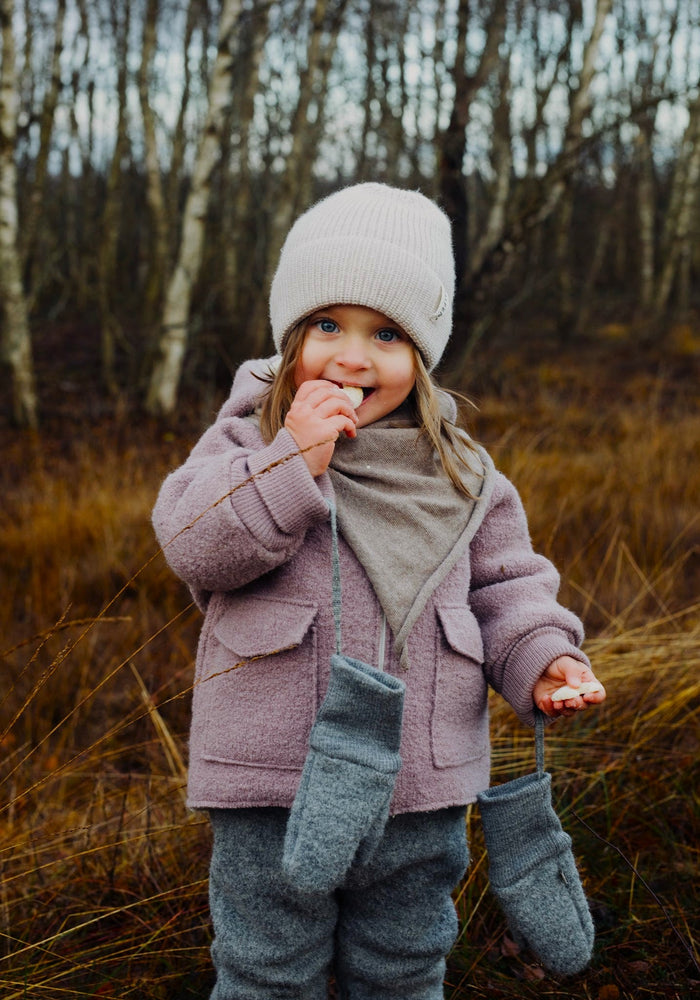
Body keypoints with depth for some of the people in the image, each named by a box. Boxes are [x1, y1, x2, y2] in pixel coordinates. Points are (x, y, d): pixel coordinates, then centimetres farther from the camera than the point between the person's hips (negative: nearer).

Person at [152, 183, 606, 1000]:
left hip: (421, 784, 3)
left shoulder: (458, 471, 3)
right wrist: (291, 461, -26)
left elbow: (503, 583, 9)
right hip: (275, 784, -2)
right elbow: (193, 545, -17)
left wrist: (540, 655, -9)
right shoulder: (251, 436, -5)